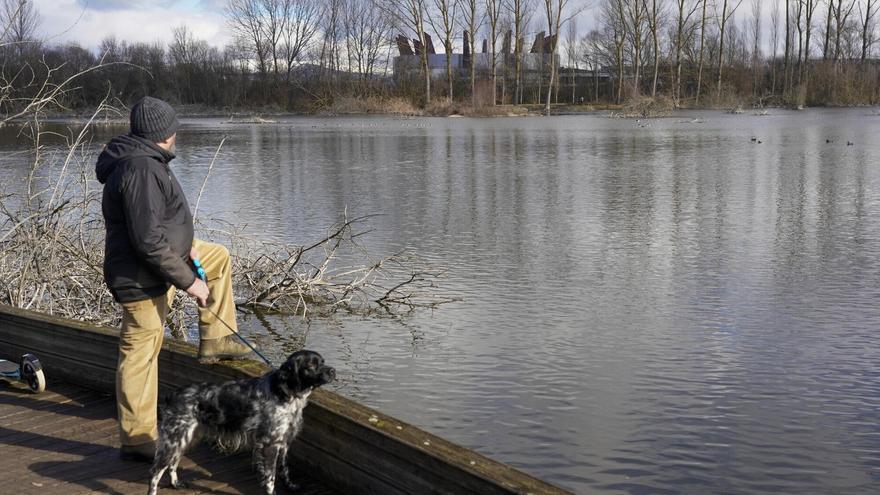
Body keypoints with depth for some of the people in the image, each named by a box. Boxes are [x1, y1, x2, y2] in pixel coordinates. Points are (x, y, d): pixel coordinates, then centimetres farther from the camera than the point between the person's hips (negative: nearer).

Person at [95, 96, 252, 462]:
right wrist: (188, 281, -23)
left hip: (161, 258, 10)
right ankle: (136, 440, 10)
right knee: (141, 355, -1)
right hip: (142, 278, -10)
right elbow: (148, 241, -30)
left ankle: (215, 340, 22)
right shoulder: (141, 170, -26)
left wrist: (186, 241, 7)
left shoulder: (142, 160, 7)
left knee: (219, 257, 22)